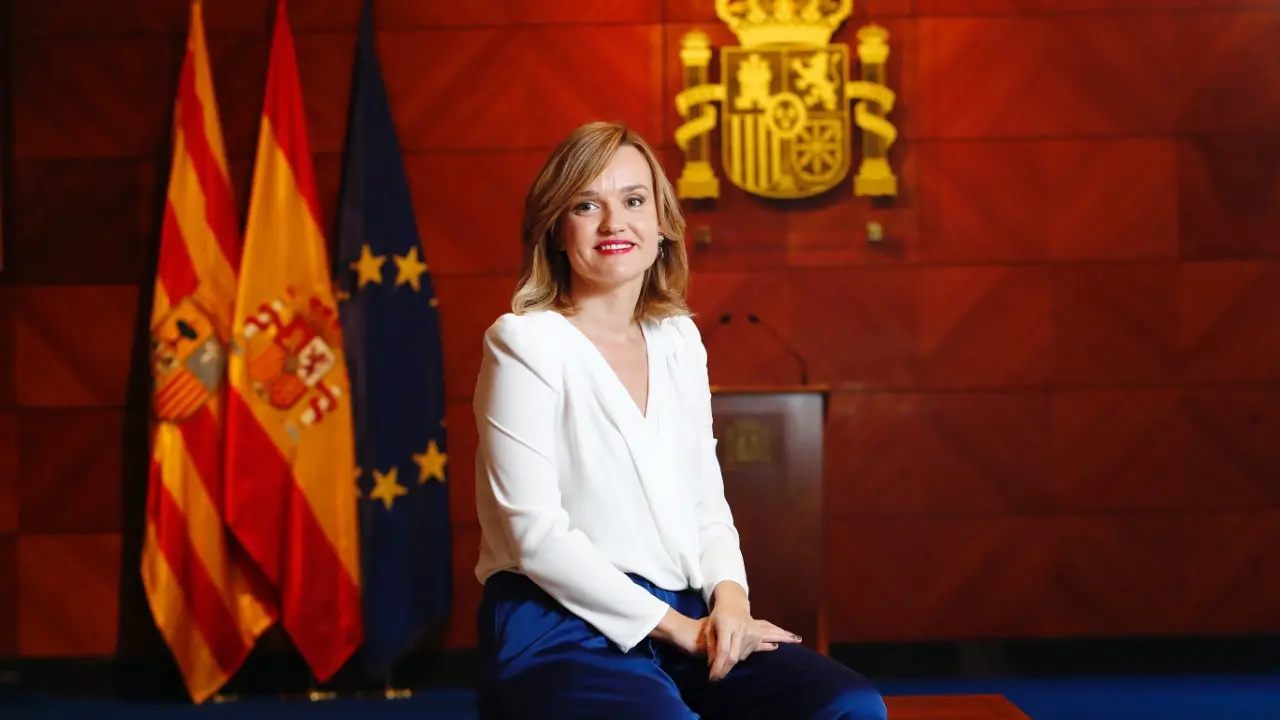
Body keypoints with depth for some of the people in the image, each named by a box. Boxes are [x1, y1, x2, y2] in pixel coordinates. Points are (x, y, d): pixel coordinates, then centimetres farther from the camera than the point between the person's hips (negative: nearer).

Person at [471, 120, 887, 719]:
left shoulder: (679, 341, 13)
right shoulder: (525, 344, -6)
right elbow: (536, 534, -13)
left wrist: (729, 594, -6)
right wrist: (673, 625, -13)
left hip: (685, 620, 6)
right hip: (559, 628, -6)